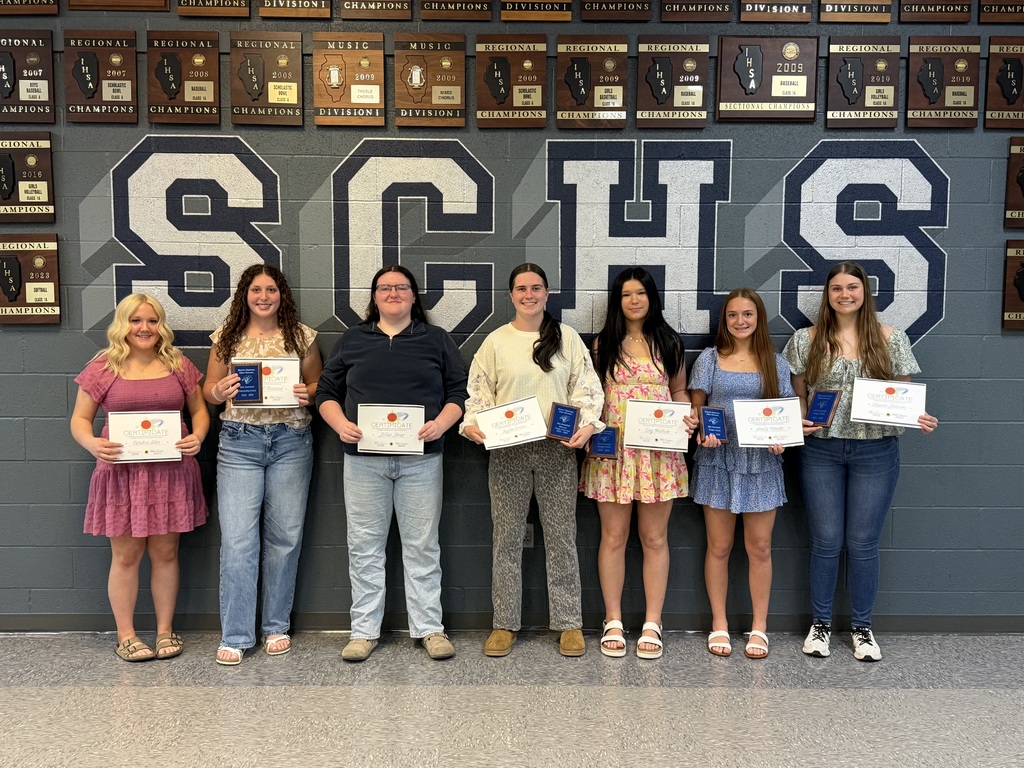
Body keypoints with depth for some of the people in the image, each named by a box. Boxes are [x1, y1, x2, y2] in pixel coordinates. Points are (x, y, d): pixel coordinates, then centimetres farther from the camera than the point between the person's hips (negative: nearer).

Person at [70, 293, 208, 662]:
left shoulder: (179, 365, 6)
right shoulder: (103, 368, 1)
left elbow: (199, 410, 12)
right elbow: (79, 419, 4)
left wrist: (197, 436, -8)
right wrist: (92, 444, -17)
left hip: (170, 473, 2)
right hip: (122, 474, -1)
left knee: (165, 553, 10)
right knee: (126, 555, 6)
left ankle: (166, 630, 23)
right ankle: (125, 635, 20)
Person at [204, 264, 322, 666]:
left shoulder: (302, 336, 6)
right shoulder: (226, 337, 7)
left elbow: (320, 385, 11)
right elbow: (208, 391, 11)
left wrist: (308, 393, -11)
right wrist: (220, 391, -12)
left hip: (291, 441, 1)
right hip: (239, 441, 0)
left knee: (285, 535, 6)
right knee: (237, 538, -6)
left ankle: (277, 626, 22)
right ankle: (235, 636, 5)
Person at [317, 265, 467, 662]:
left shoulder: (437, 340, 10)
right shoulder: (352, 340, 12)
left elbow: (459, 391, 6)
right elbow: (327, 392, 11)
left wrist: (441, 423, -12)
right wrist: (340, 424, -8)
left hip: (420, 457, -1)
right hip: (363, 458, 1)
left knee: (422, 545, 4)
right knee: (364, 545, 5)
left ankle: (429, 628, 14)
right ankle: (364, 630, 15)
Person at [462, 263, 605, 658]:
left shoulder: (567, 337, 8)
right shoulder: (496, 341, 7)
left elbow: (587, 388, 5)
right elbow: (478, 392, 6)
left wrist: (587, 424, -10)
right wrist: (472, 423, -12)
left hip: (557, 448, 0)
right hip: (507, 450, 0)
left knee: (561, 535, 4)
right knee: (507, 536, 5)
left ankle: (569, 623, 14)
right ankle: (504, 624, 15)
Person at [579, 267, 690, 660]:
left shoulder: (668, 342, 9)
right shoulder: (603, 343, 8)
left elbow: (679, 391, 13)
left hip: (659, 450, 0)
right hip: (613, 448, 0)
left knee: (654, 538, 4)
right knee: (613, 537, 3)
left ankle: (652, 624, 13)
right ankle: (613, 622, 14)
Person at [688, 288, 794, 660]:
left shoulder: (775, 362, 7)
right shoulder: (710, 358, 4)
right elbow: (696, 406, 4)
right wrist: (703, 432, -16)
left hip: (762, 462, 1)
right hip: (718, 460, -1)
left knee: (759, 547, 5)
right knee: (719, 546, 5)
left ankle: (759, 626, 18)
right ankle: (719, 624, 18)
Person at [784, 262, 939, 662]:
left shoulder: (891, 339, 2)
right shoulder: (806, 340, 1)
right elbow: (796, 396, 7)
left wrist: (920, 419, -13)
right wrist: (797, 421, -12)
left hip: (876, 453, 0)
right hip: (821, 452, 0)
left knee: (863, 542, 6)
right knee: (825, 540, 6)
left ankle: (862, 627, 24)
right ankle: (820, 623, 23)